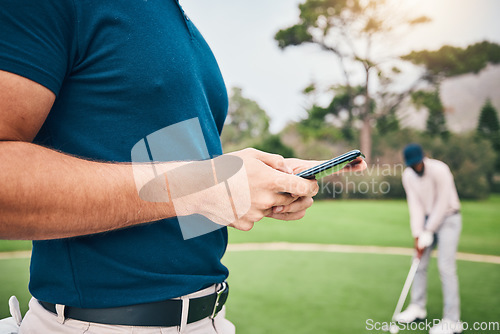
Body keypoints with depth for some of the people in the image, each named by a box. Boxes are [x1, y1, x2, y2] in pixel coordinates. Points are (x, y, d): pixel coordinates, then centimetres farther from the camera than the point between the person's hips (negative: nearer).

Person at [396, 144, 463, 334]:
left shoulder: (439, 170, -23)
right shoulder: (408, 176, -5)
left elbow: (442, 204, -19)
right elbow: (415, 205, -4)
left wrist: (428, 232, -15)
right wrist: (417, 235, -9)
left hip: (448, 218, -6)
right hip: (427, 218, 6)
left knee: (446, 266, -12)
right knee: (420, 263, 8)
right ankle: (418, 308, 24)